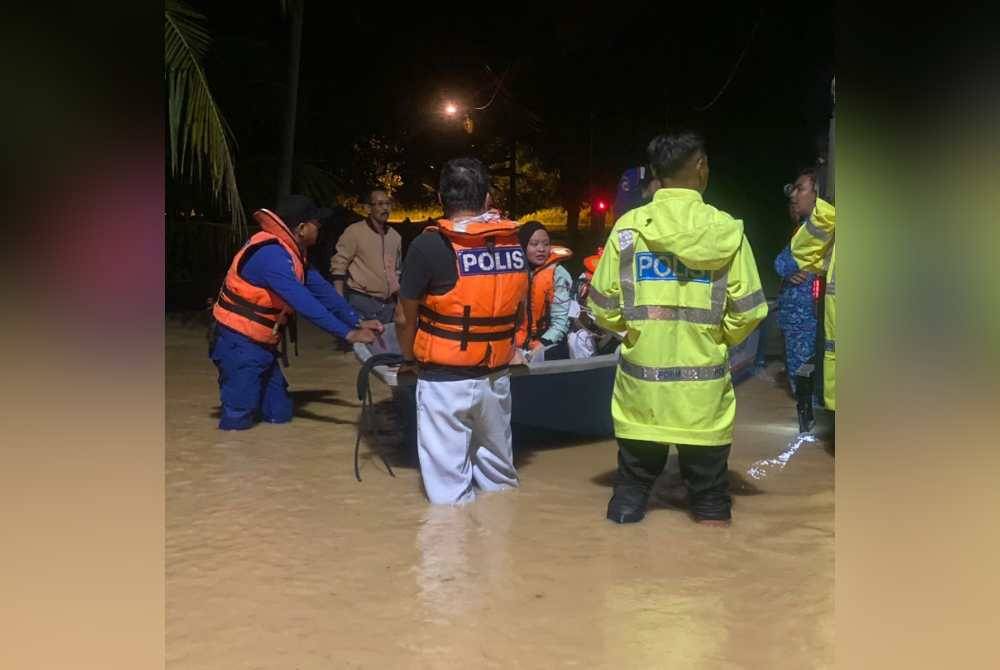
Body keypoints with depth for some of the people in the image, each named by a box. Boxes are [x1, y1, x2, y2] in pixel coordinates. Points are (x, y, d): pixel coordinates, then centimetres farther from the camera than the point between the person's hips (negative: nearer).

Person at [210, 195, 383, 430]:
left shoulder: (291, 252, 7)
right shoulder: (271, 254, -26)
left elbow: (321, 290, 6)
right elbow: (304, 303, -32)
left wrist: (358, 321, 0)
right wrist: (348, 334, -32)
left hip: (260, 343, 9)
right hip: (239, 343, -9)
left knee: (279, 413, 10)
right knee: (238, 419, -5)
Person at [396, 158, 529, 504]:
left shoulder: (429, 246, -14)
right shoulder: (514, 245, 0)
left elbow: (407, 319, -7)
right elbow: (517, 310, 10)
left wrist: (410, 359, 11)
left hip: (445, 381, -5)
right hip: (497, 378, 5)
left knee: (449, 481, 7)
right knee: (498, 470, 22)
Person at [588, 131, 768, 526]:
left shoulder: (628, 227, -5)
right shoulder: (726, 229, -7)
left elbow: (603, 308, -1)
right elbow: (747, 312, -4)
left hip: (640, 387, 1)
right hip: (703, 389, -1)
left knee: (631, 486, 15)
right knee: (709, 495, 14)